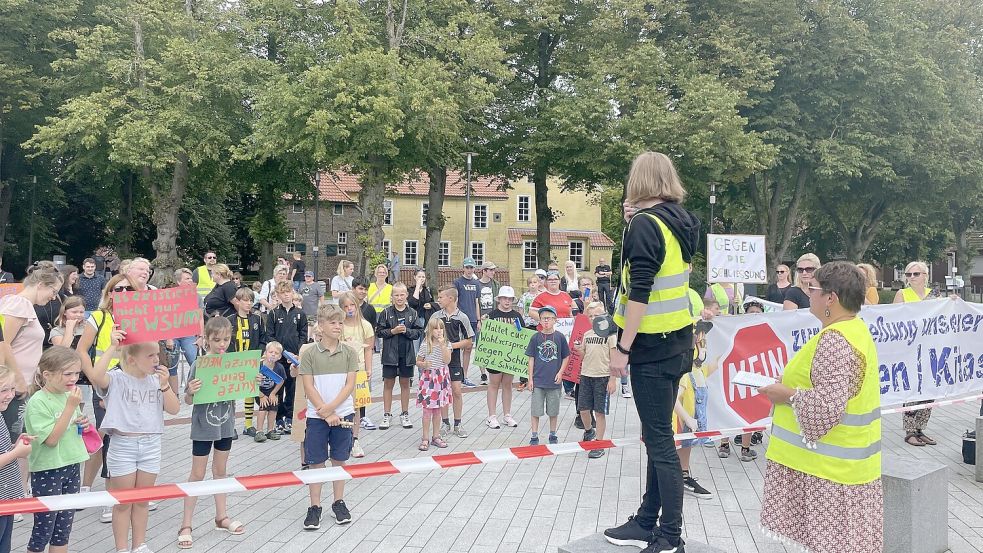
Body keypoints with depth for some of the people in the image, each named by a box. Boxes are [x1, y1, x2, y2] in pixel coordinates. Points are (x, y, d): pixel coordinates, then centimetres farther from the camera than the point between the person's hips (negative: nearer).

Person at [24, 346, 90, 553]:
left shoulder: (69, 395, 4)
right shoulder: (37, 402, -17)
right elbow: (51, 439, -21)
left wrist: (82, 424, -3)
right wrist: (70, 406, -24)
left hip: (71, 466, 7)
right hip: (47, 471, -6)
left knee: (64, 528, 14)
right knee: (43, 529, 4)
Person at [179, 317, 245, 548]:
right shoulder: (199, 364, -16)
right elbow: (189, 401, -13)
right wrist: (190, 392, -34)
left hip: (225, 425, 4)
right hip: (203, 426, -4)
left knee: (220, 470, 17)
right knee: (197, 474, 4)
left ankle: (221, 517, 30)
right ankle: (186, 525, 14)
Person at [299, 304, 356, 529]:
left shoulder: (349, 353, 0)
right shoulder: (310, 354, -5)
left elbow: (350, 385, -4)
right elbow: (308, 387, -8)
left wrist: (330, 407, -15)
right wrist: (326, 414, -13)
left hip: (342, 413, 2)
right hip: (317, 416, -1)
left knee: (339, 460, 11)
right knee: (316, 462, 5)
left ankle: (339, 503, 24)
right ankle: (314, 507, 15)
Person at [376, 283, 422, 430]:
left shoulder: (412, 313, 1)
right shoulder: (386, 312, -3)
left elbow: (418, 332, 1)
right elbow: (379, 331, -3)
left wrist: (407, 331, -15)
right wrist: (392, 331, -16)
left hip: (407, 353, 2)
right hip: (390, 353, -1)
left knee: (405, 383, 11)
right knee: (388, 384, 5)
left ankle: (404, 415, 21)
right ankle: (387, 415, 14)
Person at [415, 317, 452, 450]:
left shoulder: (447, 344, 2)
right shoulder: (425, 345, -3)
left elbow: (447, 361, -12)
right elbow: (418, 362, 3)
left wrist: (442, 345, -17)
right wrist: (423, 364, -18)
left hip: (441, 378, 3)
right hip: (428, 378, -2)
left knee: (437, 409, 12)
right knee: (427, 409, -1)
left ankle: (436, 437, 21)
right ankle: (425, 439, 5)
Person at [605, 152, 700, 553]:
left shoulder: (645, 224, -15)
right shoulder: (679, 221, 9)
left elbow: (639, 293, -21)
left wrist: (622, 347, -17)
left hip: (652, 346, -9)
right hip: (676, 340, 9)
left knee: (659, 439, -2)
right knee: (658, 435, 14)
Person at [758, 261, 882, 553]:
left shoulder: (835, 340, -22)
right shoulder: (855, 328, 11)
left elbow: (827, 406, -27)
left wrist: (788, 396, -13)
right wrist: (790, 385, 9)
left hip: (829, 464, -10)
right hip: (840, 459, 10)